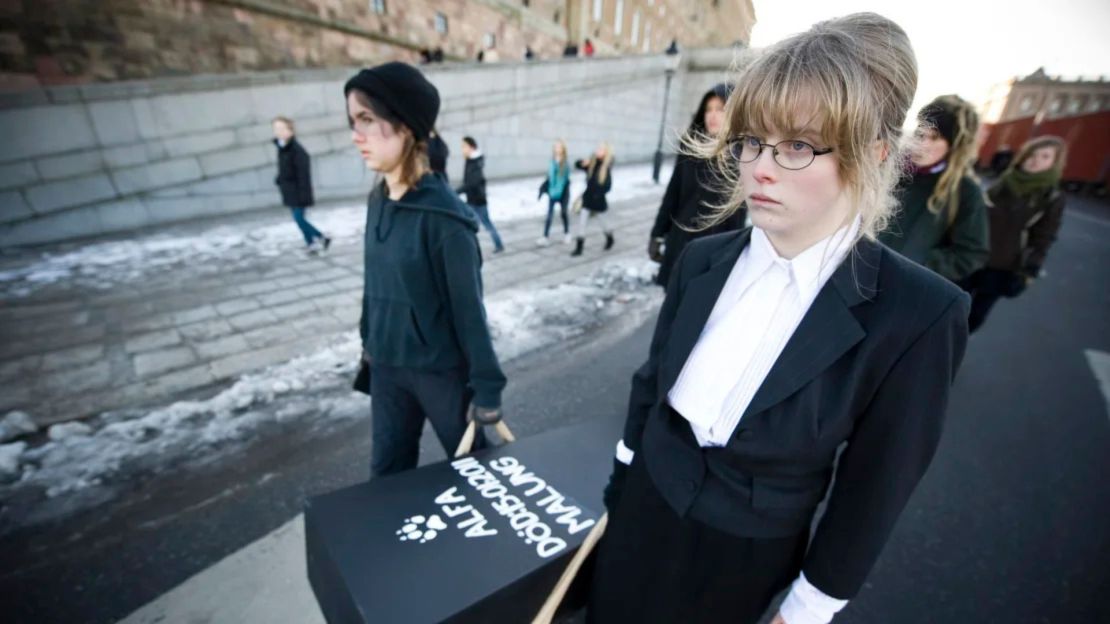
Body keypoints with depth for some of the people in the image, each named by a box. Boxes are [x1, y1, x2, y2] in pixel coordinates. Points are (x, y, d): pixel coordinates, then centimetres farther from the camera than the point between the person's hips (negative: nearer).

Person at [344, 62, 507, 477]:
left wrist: (487, 386, -15)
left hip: (442, 370, -6)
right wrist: (368, 340, 18)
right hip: (386, 367, 6)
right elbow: (373, 283, 10)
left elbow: (468, 307, -19)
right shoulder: (377, 201, 0)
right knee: (387, 472, 19)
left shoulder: (443, 215, -21)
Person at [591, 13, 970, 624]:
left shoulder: (918, 312, -22)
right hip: (643, 508, 4)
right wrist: (621, 480, 10)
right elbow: (651, 380, 0)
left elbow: (874, 486, -13)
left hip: (740, 557, -3)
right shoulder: (702, 259, -11)